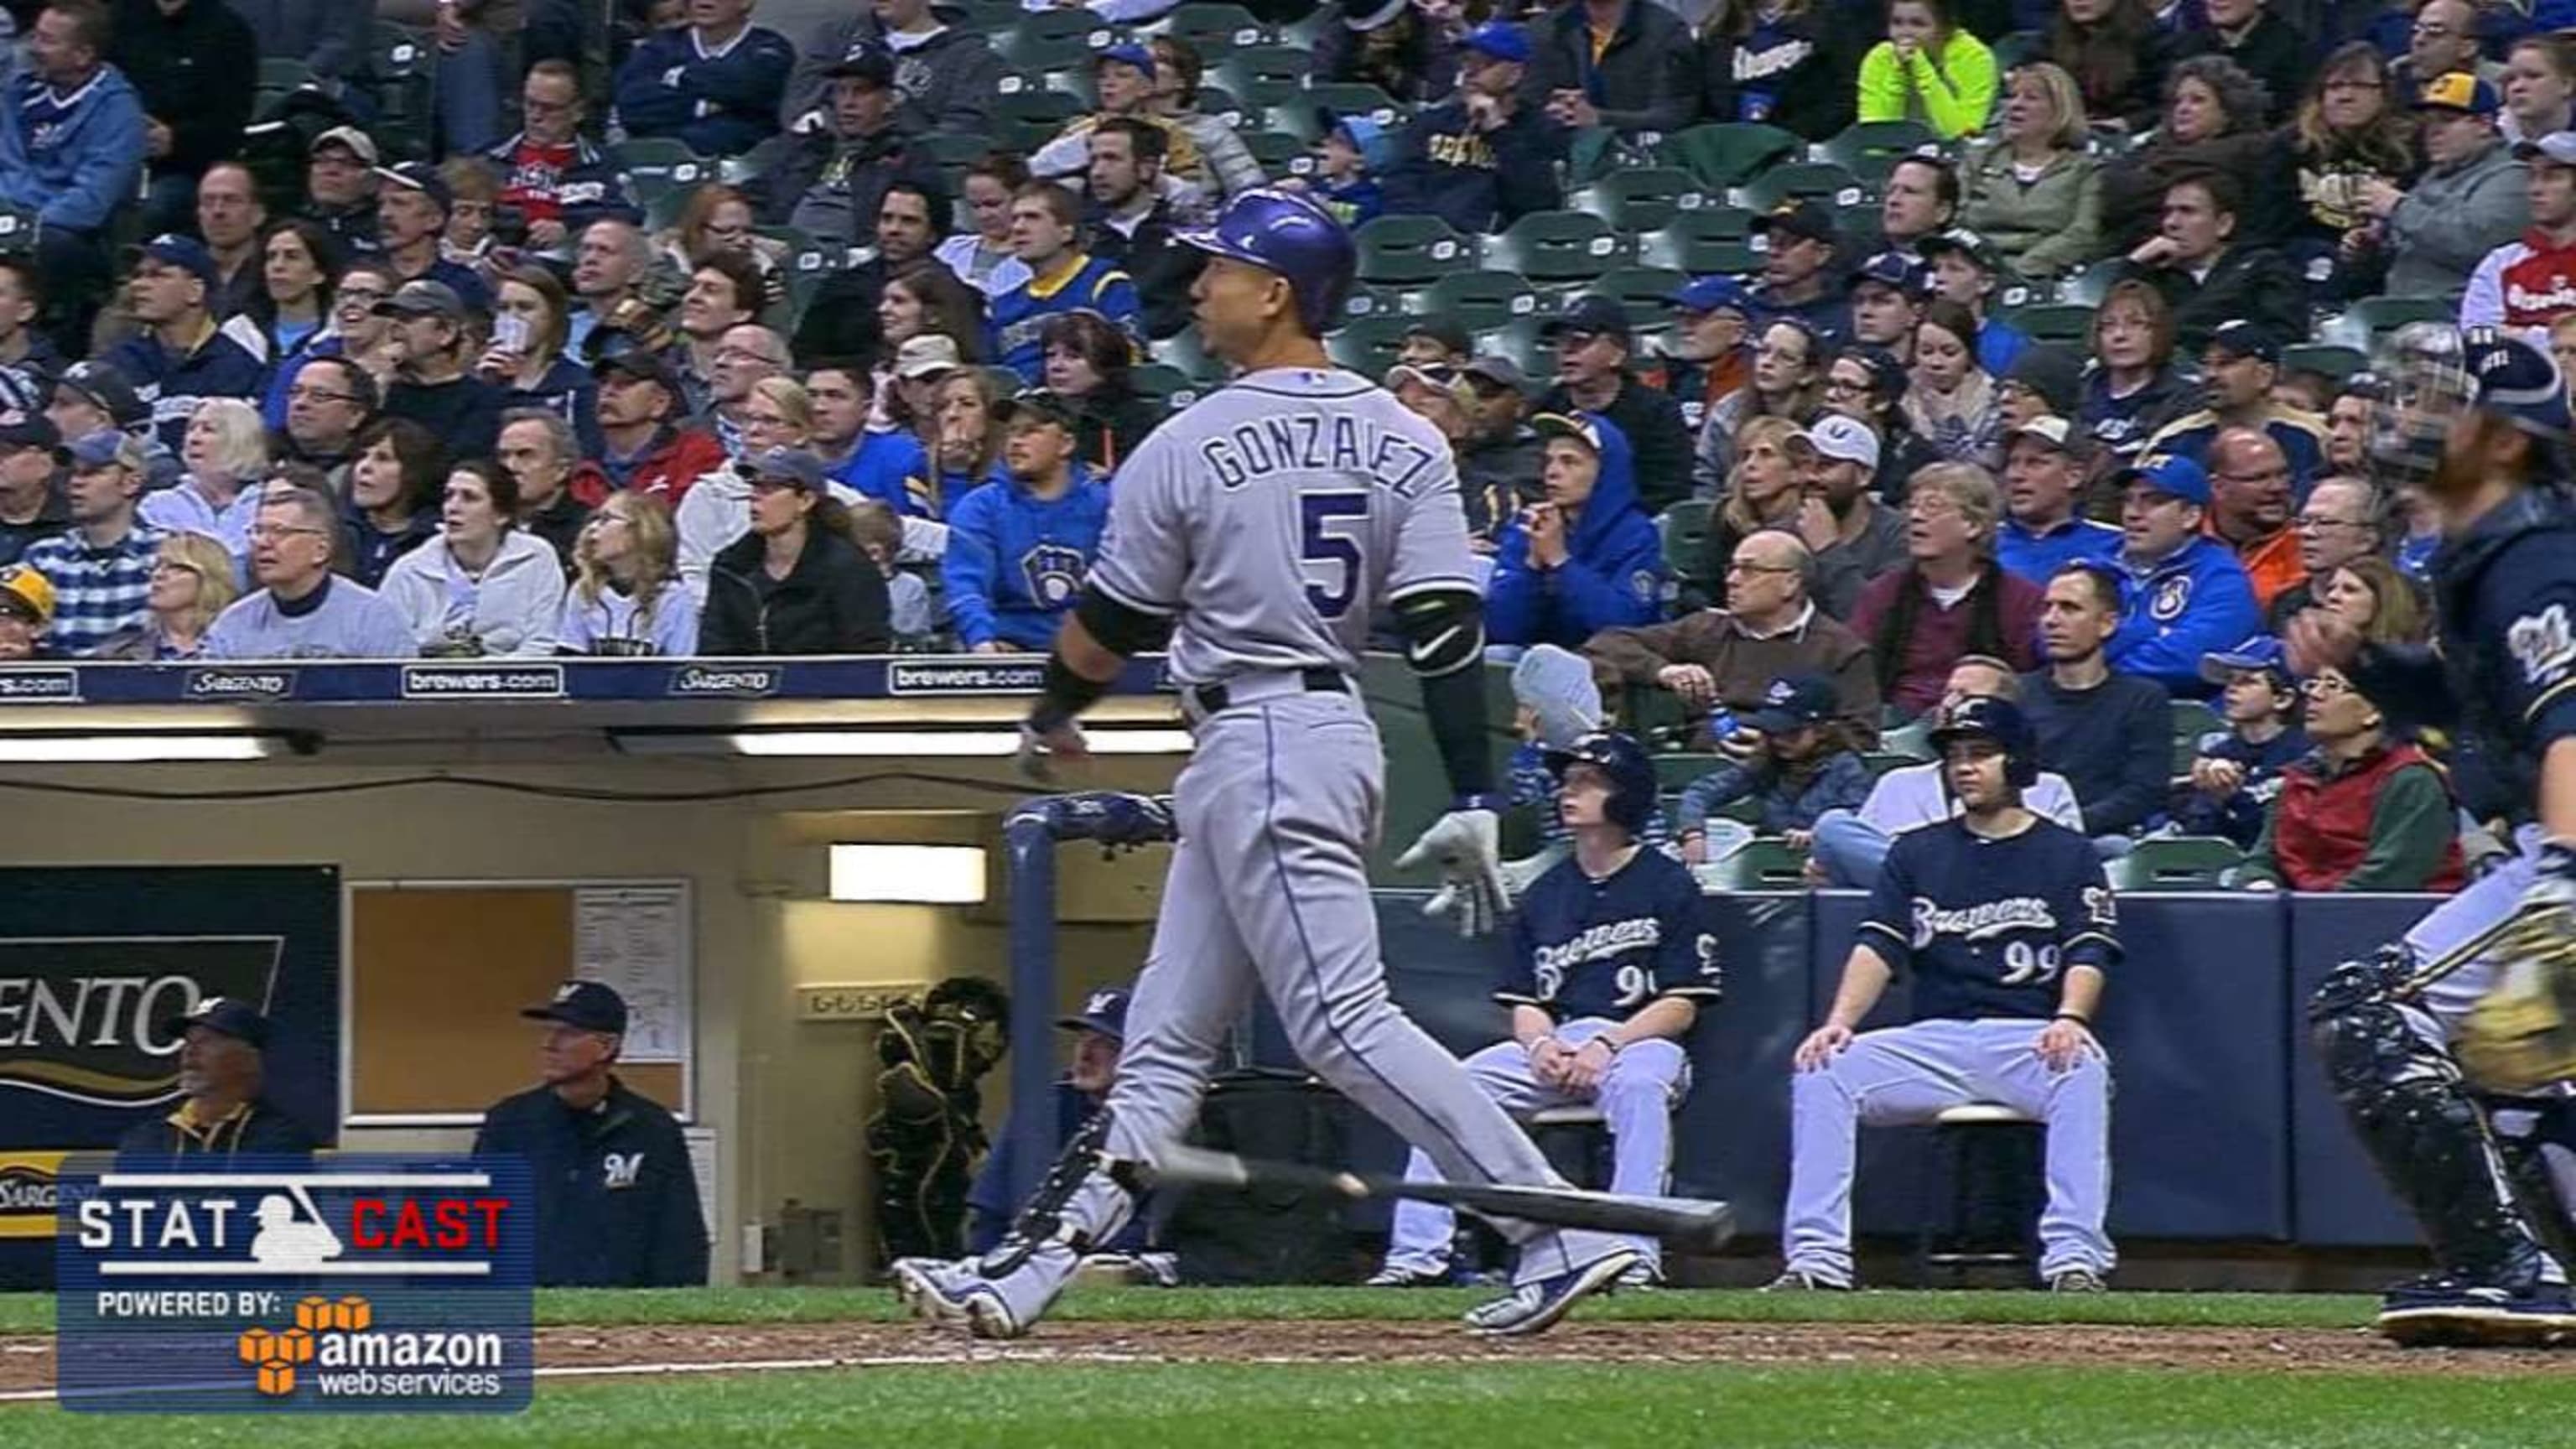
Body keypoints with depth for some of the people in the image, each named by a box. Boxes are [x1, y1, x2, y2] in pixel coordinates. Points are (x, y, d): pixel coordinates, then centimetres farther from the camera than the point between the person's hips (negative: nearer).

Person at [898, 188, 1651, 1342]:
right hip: (1337, 724, 9)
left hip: (1253, 744, -9)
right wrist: (1472, 805, -1)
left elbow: (1109, 628, -1)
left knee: (1344, 1022, -12)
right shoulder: (1405, 444, 6)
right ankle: (1029, 1270, 14)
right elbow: (1447, 629, -1)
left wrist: (1052, 715, 20)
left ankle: (1561, 1232, -19)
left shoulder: (1191, 447, -9)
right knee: (1166, 1036, 11)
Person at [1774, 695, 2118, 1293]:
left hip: (2030, 1040, -3)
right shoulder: (1916, 853, 18)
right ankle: (1816, 1260, -25)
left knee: (2083, 1070, -37)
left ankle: (2076, 1259, -42)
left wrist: (2071, 1019, -24)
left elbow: (2089, 953, -2)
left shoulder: (2067, 854, 11)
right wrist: (1840, 1019, -14)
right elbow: (1878, 947, 5)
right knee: (1822, 1070, -21)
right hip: (1932, 1041, 3)